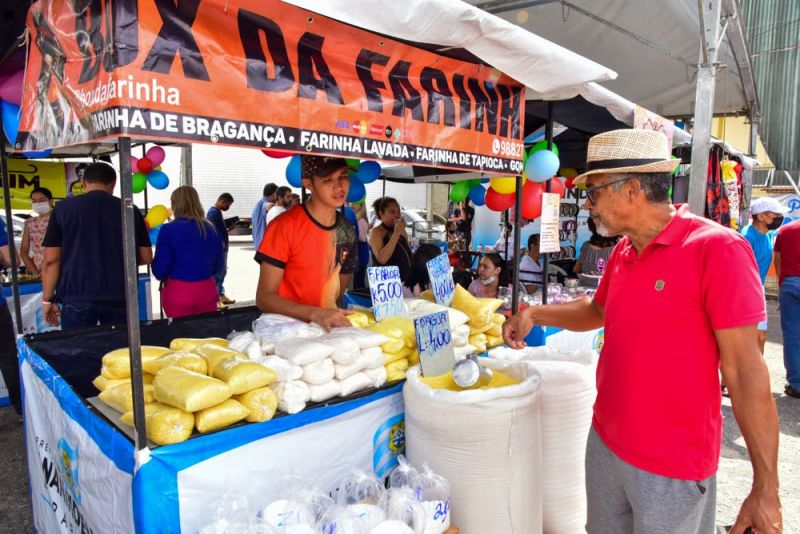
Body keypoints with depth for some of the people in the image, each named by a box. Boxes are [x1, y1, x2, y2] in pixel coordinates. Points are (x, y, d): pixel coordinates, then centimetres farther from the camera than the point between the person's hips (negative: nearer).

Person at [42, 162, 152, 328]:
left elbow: (51, 260, -1)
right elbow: (146, 257, 6)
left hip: (77, 296, -1)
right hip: (119, 296, 1)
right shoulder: (129, 210, 3)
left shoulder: (63, 208, 1)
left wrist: (47, 299, 8)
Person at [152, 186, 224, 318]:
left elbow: (160, 267, -9)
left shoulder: (168, 230, -11)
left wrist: (164, 278, 12)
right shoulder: (211, 229, 0)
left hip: (177, 292, -3)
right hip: (207, 290, 3)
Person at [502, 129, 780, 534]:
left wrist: (766, 488, -15)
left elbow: (745, 369, -18)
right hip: (604, 442, 7)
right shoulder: (622, 252, 3)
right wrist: (534, 314, 6)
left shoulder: (716, 249, -19)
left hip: (672, 468, -6)